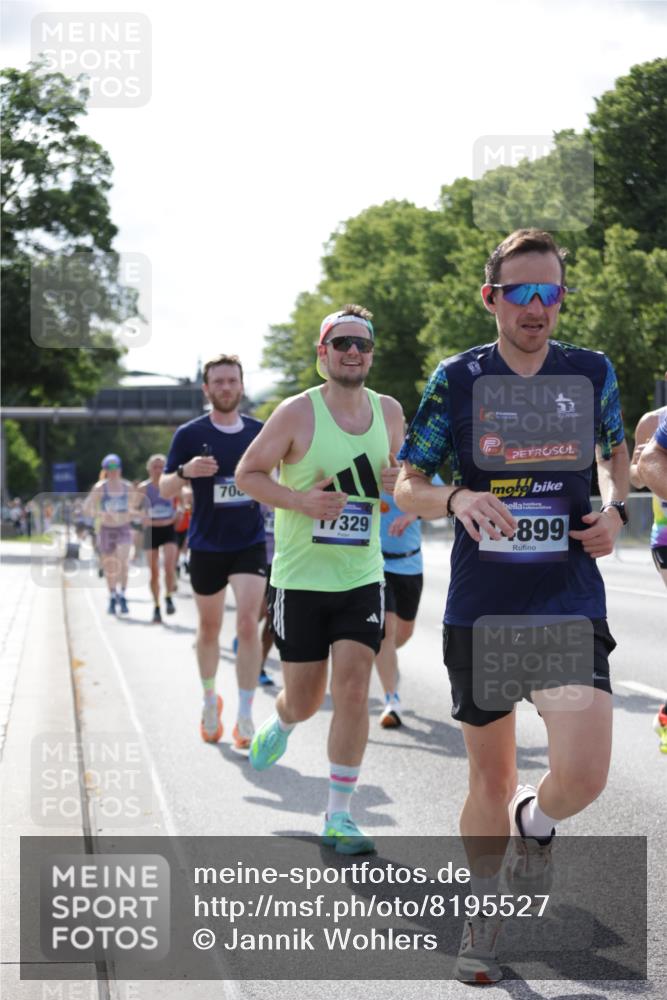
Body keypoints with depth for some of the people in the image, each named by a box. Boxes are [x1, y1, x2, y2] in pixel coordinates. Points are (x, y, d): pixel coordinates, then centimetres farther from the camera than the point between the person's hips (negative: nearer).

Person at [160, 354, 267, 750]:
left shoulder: (260, 432, 2)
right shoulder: (190, 434, -5)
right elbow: (166, 489, -5)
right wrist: (184, 472, -25)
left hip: (250, 542, 0)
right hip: (207, 545, 0)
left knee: (248, 622, -13)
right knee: (210, 628, 13)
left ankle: (245, 717, -11)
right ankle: (210, 699, 36)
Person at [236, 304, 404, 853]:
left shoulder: (390, 412, 4)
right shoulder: (297, 413, -9)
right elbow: (247, 473, -3)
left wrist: (398, 481, -4)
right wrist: (299, 500, -19)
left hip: (363, 580, 2)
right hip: (300, 580, -2)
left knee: (353, 690, -9)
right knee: (305, 698, 6)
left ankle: (339, 816, 0)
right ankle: (281, 724, 45)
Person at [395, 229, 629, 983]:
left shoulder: (592, 373, 2)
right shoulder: (458, 379, -2)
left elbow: (615, 451, 20)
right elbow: (407, 484, 2)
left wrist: (614, 508, -1)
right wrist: (457, 500, -19)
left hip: (570, 604, 0)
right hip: (481, 610, 0)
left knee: (583, 773, -15)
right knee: (490, 779, 10)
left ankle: (536, 823, 21)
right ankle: (484, 913, 33)